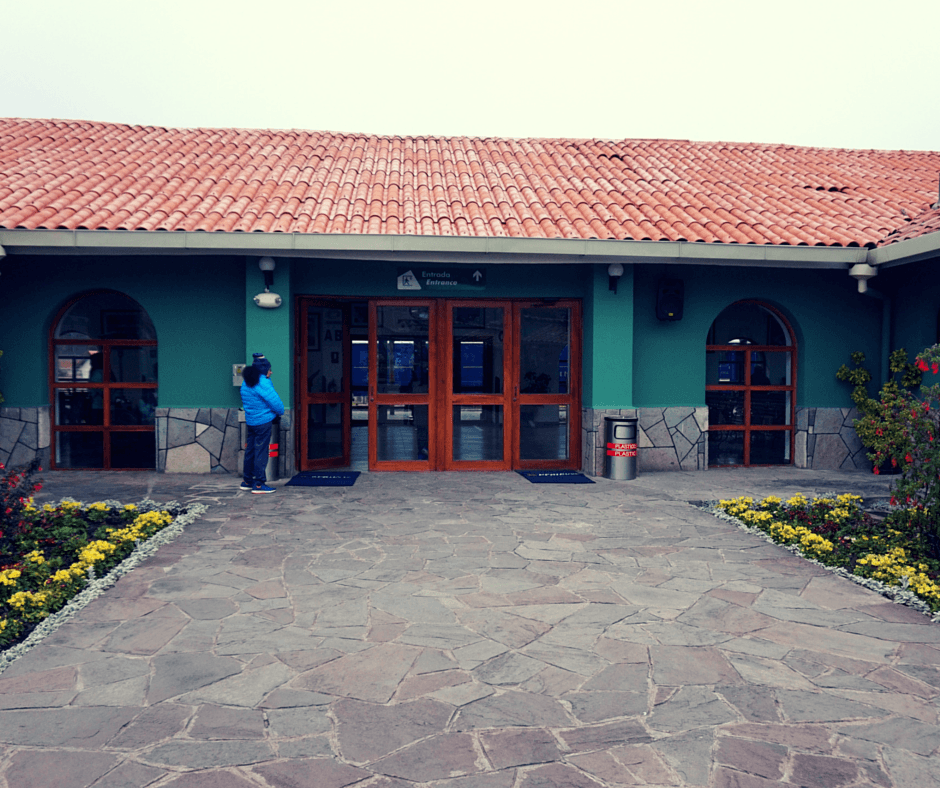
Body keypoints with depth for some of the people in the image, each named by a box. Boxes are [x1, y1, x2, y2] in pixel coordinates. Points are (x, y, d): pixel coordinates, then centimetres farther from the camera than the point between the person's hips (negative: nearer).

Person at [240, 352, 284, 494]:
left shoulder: (246, 384, 9)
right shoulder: (263, 384, -17)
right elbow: (275, 402, -16)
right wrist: (280, 412, 2)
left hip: (250, 421, 8)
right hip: (263, 422, -8)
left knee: (250, 450, 15)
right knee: (261, 452, -3)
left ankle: (247, 481, 23)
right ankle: (259, 485, 0)